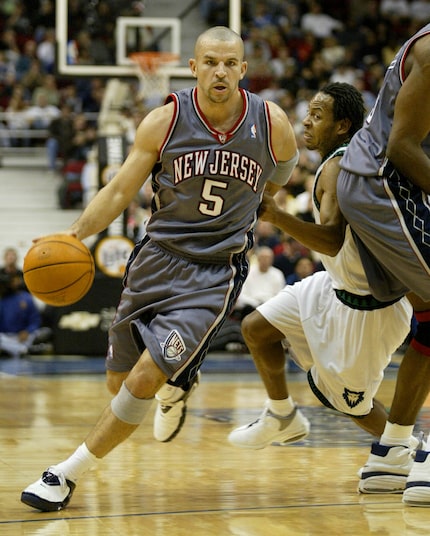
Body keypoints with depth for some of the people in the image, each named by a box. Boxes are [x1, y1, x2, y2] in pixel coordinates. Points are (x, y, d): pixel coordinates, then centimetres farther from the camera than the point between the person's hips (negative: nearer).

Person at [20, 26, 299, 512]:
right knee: (119, 383, 12)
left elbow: (281, 178, 13)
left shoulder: (272, 123, -9)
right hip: (156, 257, 3)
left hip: (214, 272, -2)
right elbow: (119, 191, -6)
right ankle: (176, 383, 48)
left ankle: (68, 473, -1)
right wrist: (77, 231, -20)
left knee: (143, 381, -16)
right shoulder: (164, 121, -9)